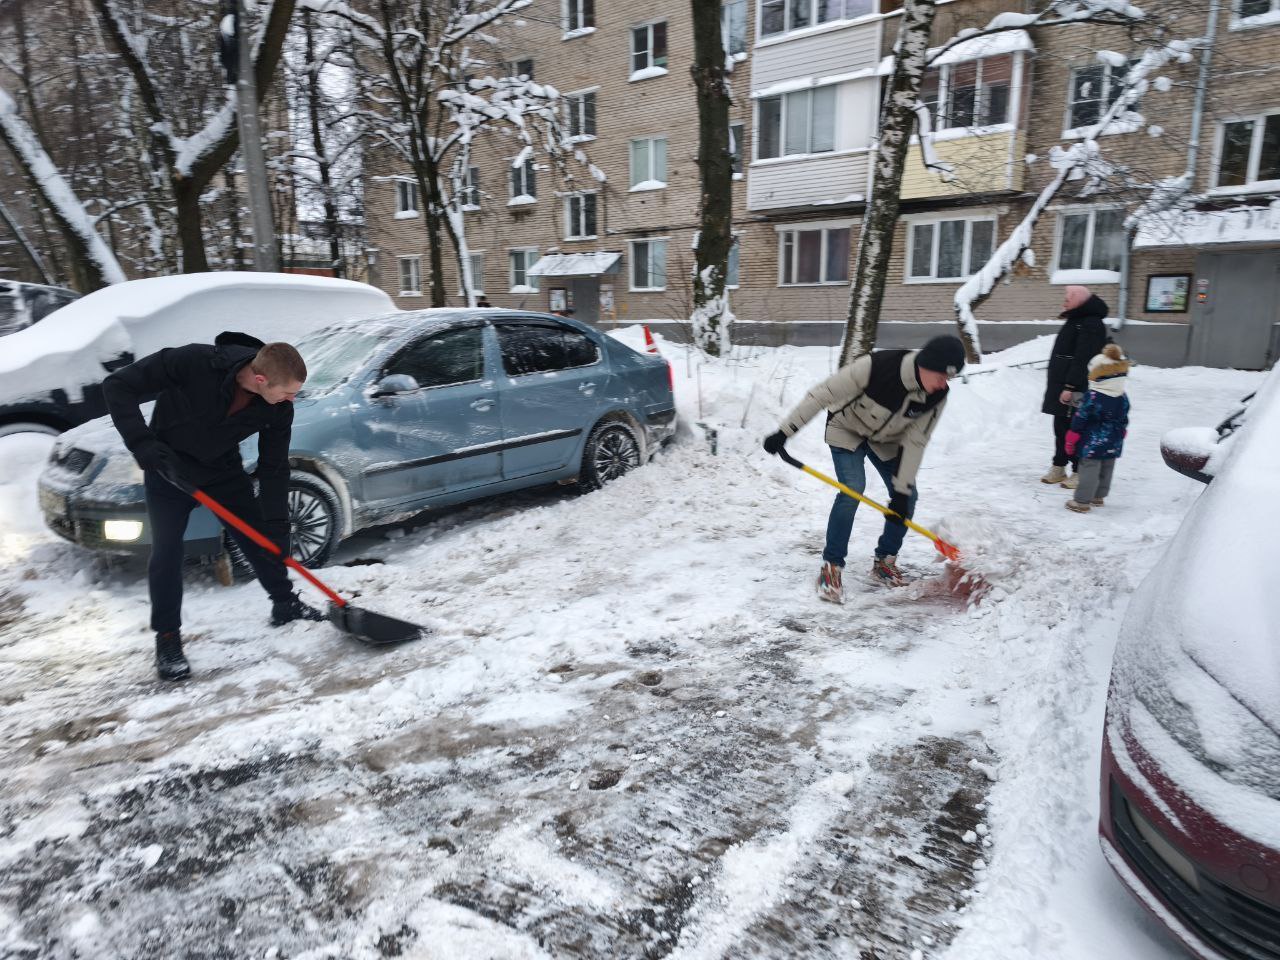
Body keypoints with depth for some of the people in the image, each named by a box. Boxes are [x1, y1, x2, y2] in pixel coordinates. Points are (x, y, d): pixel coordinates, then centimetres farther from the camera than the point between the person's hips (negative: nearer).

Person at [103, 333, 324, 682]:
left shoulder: (278, 407, -22)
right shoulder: (194, 362, -35)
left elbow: (273, 468, -12)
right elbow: (118, 386, -25)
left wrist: (276, 526, -15)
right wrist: (144, 445, -32)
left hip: (223, 469, 4)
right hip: (168, 468, -3)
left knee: (261, 536, 5)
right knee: (166, 552, -7)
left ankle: (285, 605, 25)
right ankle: (167, 639, 8)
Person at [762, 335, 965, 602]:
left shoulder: (936, 396, -24)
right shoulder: (877, 366, -39)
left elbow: (915, 442, -16)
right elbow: (822, 394, -33)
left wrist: (902, 491, -17)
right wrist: (784, 432, -31)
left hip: (886, 439, 5)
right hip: (847, 430, -5)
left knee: (907, 498, -2)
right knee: (853, 489, -24)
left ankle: (884, 563, 17)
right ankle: (831, 567, -12)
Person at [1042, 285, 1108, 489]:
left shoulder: (1091, 325, -15)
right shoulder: (1074, 321, 18)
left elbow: (1082, 360, -23)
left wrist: (1070, 387, -26)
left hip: (1076, 392, -10)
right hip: (1061, 389, 10)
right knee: (1061, 428, 14)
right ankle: (1058, 467, 23)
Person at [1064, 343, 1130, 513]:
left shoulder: (1093, 397, -18)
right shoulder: (1123, 398, 2)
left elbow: (1080, 419, -15)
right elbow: (1124, 421, 11)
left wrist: (1072, 437, -6)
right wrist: (1119, 436, 24)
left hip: (1093, 441, -7)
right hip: (1113, 442, 7)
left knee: (1089, 468, -4)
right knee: (1107, 468, 16)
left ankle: (1082, 501, -2)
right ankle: (1098, 496, 31)